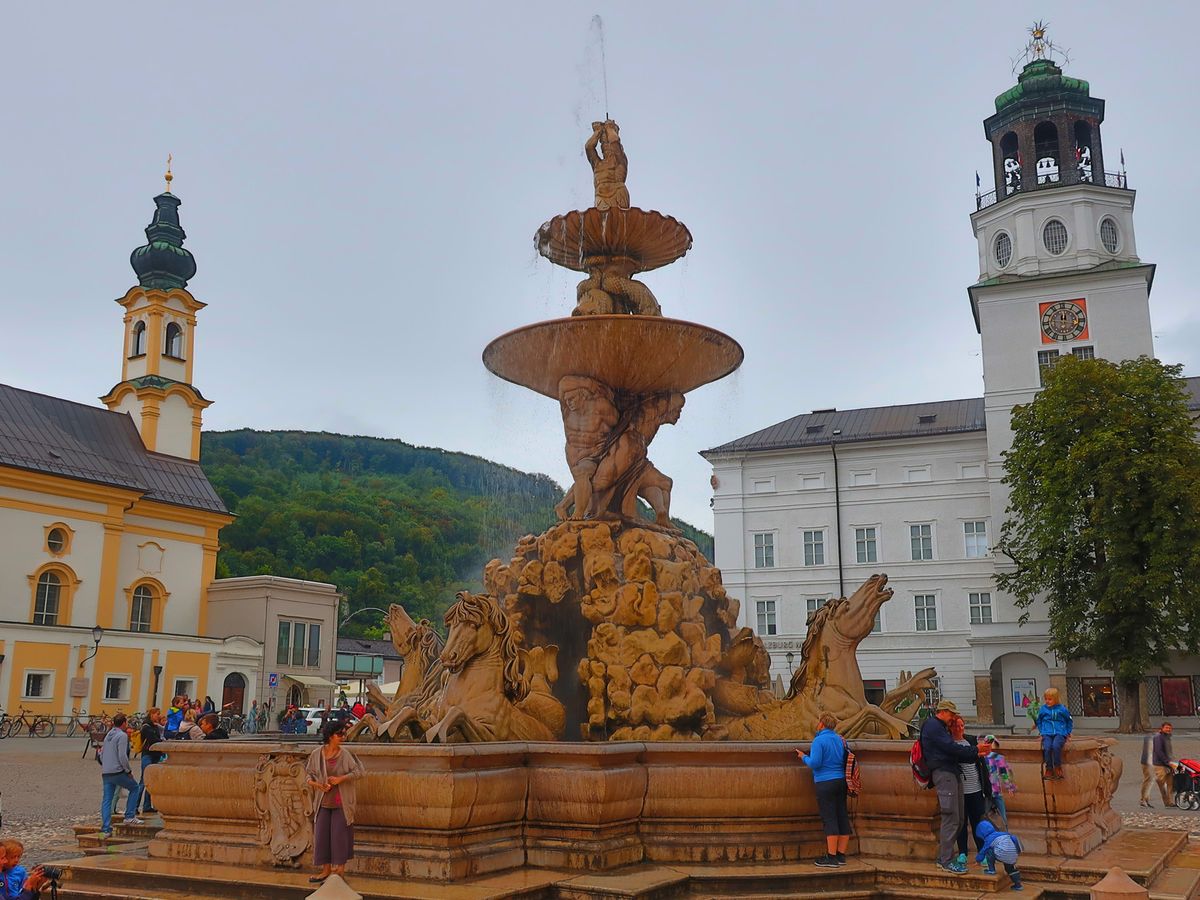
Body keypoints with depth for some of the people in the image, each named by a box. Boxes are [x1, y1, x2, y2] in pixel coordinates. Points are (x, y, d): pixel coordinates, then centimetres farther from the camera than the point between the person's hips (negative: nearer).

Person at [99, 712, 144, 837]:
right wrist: (129, 770, -7)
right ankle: (130, 817, 5)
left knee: (106, 800, 6)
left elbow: (101, 755, 22)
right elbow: (122, 756, -16)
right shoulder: (122, 735, -9)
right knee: (134, 788, 10)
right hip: (117, 771, -7)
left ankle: (106, 829, 3)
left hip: (105, 773, 8)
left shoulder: (108, 735, 17)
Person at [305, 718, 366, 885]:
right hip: (324, 801, 3)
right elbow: (310, 774, 7)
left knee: (339, 835, 1)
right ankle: (326, 869, 18)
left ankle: (340, 868, 15)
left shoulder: (345, 754, -9)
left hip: (341, 802, -3)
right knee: (322, 835, 5)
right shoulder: (316, 754, -4)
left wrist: (341, 778, -20)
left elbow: (358, 772, -8)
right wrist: (313, 783, -13)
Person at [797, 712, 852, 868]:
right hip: (841, 781, 7)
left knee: (829, 819, -6)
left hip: (825, 783, -7)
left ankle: (831, 857, -5)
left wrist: (804, 757, 0)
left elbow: (814, 763, -17)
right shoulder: (840, 740, 11)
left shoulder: (819, 741, -12)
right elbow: (846, 761, 16)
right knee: (842, 817, 8)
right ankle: (841, 855, 13)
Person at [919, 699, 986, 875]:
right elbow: (951, 748, -15)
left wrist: (974, 755, 11)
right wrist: (975, 751, -7)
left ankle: (943, 857, 16)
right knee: (951, 819, -11)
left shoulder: (941, 727, 25)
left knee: (958, 818, 10)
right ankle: (947, 861, -7)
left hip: (952, 773, 11)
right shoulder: (933, 726, -7)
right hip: (943, 773, -11)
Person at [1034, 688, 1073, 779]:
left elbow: (1069, 721, 20)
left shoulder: (1062, 709, 5)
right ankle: (1049, 769, -16)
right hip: (1047, 734, 2)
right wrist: (1041, 731, 15)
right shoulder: (1043, 709, 10)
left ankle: (1058, 768, -17)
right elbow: (1038, 721, 25)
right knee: (1047, 748, -30)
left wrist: (1068, 733, 13)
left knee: (1056, 746, -34)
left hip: (1059, 733, -2)